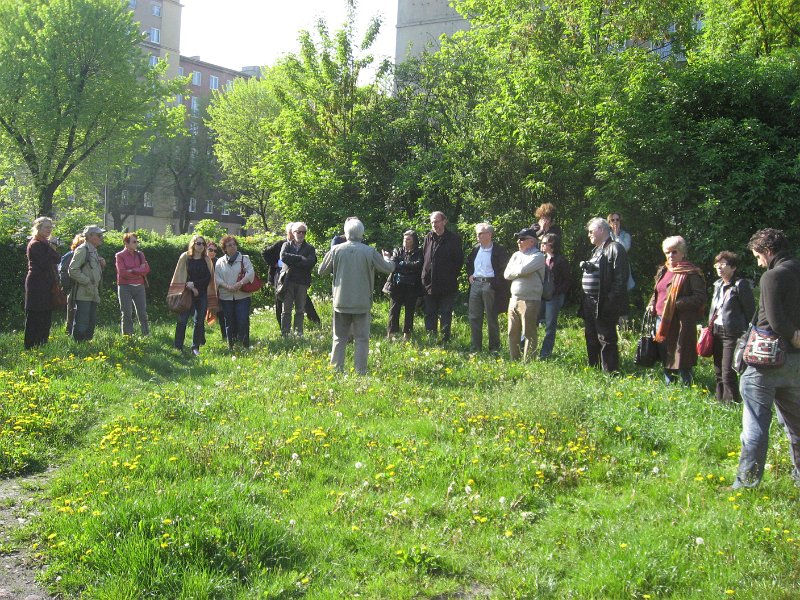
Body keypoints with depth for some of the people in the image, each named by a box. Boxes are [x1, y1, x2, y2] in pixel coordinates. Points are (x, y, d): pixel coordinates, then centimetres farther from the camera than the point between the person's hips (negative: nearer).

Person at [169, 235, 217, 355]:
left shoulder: (206, 260, 7)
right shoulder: (185, 257, 1)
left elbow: (208, 278, 1)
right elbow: (180, 275, -1)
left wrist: (195, 284, -11)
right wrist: (190, 287, -8)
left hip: (202, 295, 2)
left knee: (199, 322, 5)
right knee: (182, 320, -6)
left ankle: (195, 347, 13)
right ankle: (178, 347, 1)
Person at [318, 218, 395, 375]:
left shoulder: (336, 250, -4)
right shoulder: (370, 252, -8)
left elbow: (322, 271, 4)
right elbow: (388, 268, 0)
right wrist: (387, 258, 21)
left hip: (341, 302, 1)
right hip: (362, 303, -1)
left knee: (339, 338, 11)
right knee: (361, 339, 6)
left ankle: (336, 369, 10)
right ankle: (361, 372, 4)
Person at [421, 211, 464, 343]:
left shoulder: (453, 239, -4)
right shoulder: (428, 238, 7)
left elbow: (459, 261, -1)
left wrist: (452, 276, -3)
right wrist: (424, 277, 7)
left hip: (447, 286, -4)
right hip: (429, 285, 4)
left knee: (445, 315, 1)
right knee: (430, 315, 9)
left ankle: (445, 340, 5)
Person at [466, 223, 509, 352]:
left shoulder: (499, 250, -8)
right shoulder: (476, 249, 11)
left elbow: (504, 268, -10)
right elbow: (469, 263, 28)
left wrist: (496, 282, -13)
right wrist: (470, 275, 13)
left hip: (490, 285, -6)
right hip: (476, 284, 6)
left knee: (491, 318, 2)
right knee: (474, 317, 7)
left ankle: (494, 348, 12)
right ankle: (475, 348, 16)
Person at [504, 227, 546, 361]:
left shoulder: (538, 256, -7)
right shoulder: (516, 255, 15)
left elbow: (523, 270, -21)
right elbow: (506, 274, 6)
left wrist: (514, 270, -2)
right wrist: (519, 271, -5)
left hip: (530, 301, -7)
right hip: (514, 300, 7)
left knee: (529, 334, -2)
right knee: (512, 333, 11)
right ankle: (514, 361, 20)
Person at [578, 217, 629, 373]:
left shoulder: (615, 248, -10)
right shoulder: (596, 250, 19)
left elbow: (620, 278, -17)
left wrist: (610, 301, -22)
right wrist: (586, 266, 5)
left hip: (604, 305, -10)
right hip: (590, 302, 10)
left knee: (606, 340, -5)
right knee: (591, 338, 17)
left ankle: (610, 372, 1)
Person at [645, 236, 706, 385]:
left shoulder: (691, 273, -8)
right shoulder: (663, 271, 16)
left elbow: (700, 298, -14)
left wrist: (677, 303, -21)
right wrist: (652, 304, 10)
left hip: (680, 322, -8)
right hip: (661, 320, 8)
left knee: (681, 360, -5)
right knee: (665, 357, 15)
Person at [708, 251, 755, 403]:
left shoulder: (741, 285, -11)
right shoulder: (718, 284, 12)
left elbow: (750, 311, -10)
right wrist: (710, 326, 13)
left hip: (732, 334, -8)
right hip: (717, 332, 8)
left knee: (728, 374, -8)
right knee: (718, 372, 13)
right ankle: (720, 401, 22)